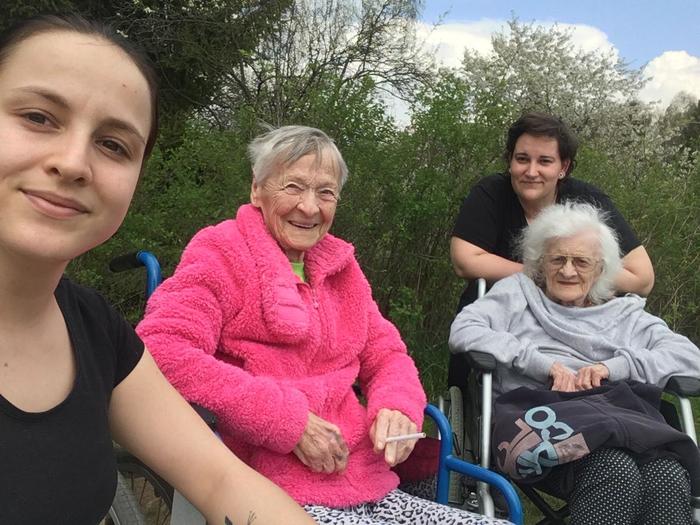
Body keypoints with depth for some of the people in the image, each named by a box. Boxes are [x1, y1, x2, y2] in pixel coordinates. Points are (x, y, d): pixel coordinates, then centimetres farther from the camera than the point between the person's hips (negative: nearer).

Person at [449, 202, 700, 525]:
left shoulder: (625, 315, 28)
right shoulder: (518, 292, 21)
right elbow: (462, 331, 2)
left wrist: (615, 366, -5)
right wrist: (546, 364, -6)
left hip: (621, 420, 3)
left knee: (669, 478, -32)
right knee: (618, 473, -34)